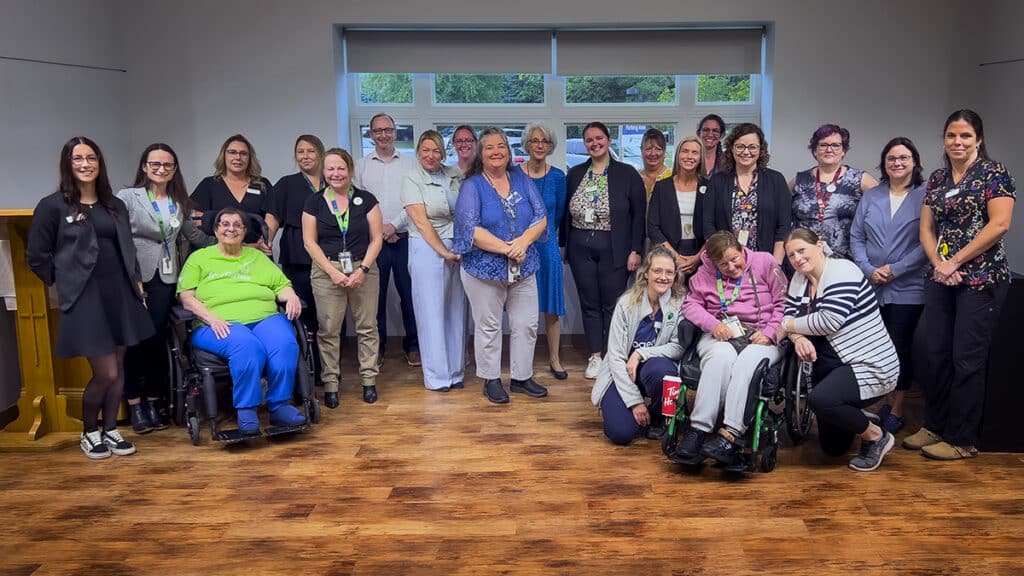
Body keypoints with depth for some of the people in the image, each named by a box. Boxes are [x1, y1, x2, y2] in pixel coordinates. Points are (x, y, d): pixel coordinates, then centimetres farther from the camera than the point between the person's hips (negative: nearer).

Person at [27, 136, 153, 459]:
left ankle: (110, 430, 24)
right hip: (85, 299, -5)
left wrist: (137, 282, 9)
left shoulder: (115, 206, 13)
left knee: (119, 369, 8)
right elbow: (36, 256, -2)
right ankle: (88, 432, 18)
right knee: (106, 373, -6)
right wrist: (65, 284, 1)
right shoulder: (53, 206, -3)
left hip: (121, 295, 5)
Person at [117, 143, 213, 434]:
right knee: (134, 341, -1)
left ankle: (154, 401, 13)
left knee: (157, 340, 2)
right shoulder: (127, 197, -2)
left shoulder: (178, 201, 12)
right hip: (135, 277, -3)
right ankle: (135, 404, 9)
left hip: (165, 279, 3)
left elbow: (193, 234, 22)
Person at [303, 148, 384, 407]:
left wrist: (363, 269, -9)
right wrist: (333, 271, -8)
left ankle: (369, 379, 15)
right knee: (328, 329, 0)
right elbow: (310, 242, 3)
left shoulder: (366, 200, 5)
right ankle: (330, 383, 10)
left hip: (364, 270, 0)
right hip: (327, 271, 0)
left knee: (367, 327, 3)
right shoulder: (314, 202, 6)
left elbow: (376, 238, 2)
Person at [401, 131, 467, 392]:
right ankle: (436, 376, 9)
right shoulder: (412, 180, -3)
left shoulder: (454, 174, 10)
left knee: (456, 310, 8)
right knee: (432, 312, -1)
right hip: (427, 249, -4)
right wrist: (444, 252, -12)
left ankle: (455, 371, 19)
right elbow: (421, 222, -10)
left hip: (458, 247, 4)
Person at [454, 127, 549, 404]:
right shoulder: (472, 186, -5)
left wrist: (523, 241, -16)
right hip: (485, 268, -4)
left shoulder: (521, 180, 7)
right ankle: (491, 380, 22)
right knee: (489, 327, 7)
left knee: (526, 325, 9)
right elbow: (471, 229, -15)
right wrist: (507, 249, -20)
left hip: (523, 267, 4)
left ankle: (522, 377, 25)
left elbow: (541, 217, 3)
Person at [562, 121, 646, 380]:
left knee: (612, 305, 1)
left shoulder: (627, 174, -1)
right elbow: (565, 212, 13)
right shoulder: (575, 174, 10)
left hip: (614, 249, -3)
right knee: (589, 304, 8)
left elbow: (639, 215, -3)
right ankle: (595, 356, 17)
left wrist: (635, 250, -9)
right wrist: (563, 245, 8)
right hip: (581, 249, 3)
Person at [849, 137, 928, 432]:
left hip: (907, 288, -3)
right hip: (871, 286, 3)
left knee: (901, 348, 3)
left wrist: (895, 270, -13)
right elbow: (856, 236, 7)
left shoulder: (925, 195, -3)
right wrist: (869, 270, -7)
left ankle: (896, 409, 17)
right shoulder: (870, 197, 10)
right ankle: (883, 401, 21)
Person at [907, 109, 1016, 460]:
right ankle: (934, 426, 22)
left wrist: (954, 262, -13)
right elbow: (926, 228, 11)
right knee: (938, 356, 8)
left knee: (967, 360, -2)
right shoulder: (936, 179, 13)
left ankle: (963, 440, 9)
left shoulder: (994, 173, -4)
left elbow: (999, 225, -14)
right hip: (941, 279, 5)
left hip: (981, 278, -5)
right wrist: (938, 264, -6)